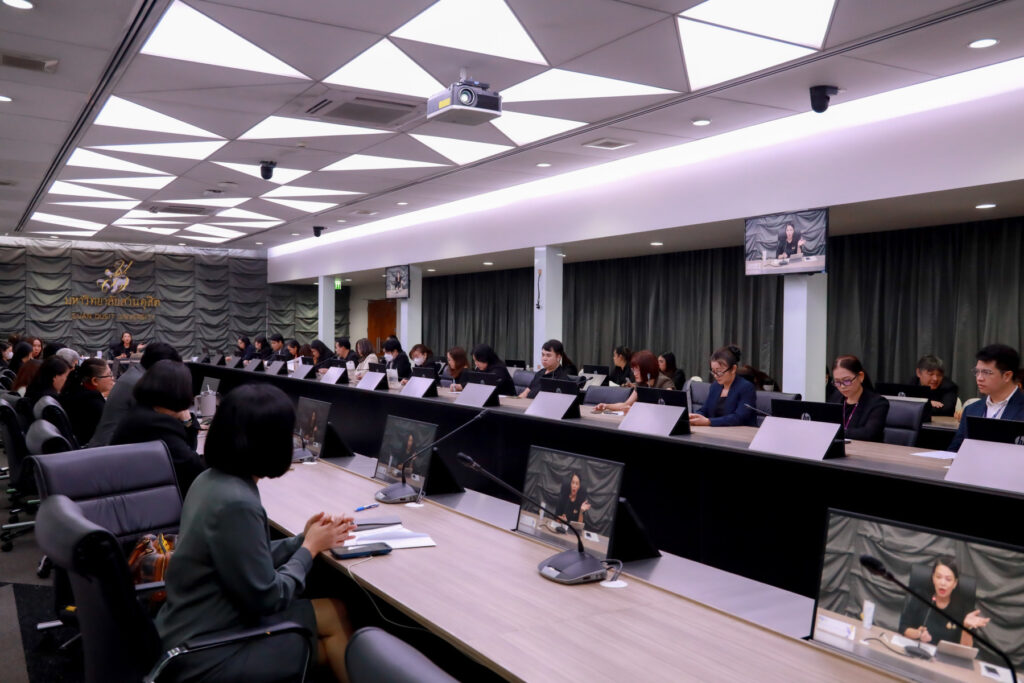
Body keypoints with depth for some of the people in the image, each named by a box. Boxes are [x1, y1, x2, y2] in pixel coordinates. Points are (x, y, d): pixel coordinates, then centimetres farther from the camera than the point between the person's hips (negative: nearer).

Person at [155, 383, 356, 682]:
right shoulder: (236, 503, -28)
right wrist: (310, 547, -7)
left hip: (197, 627, 8)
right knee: (334, 616, 3)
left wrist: (303, 539, 4)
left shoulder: (211, 479, -1)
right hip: (206, 654, -8)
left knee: (333, 611, 10)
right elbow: (267, 599, -20)